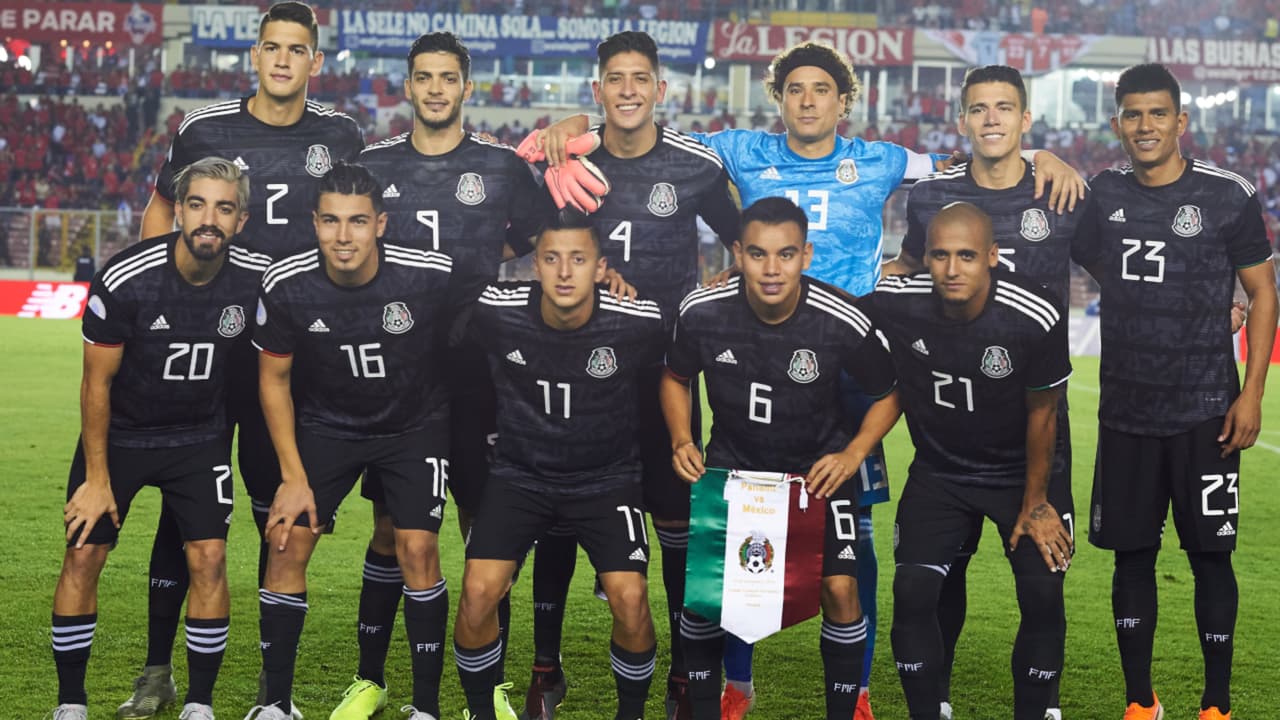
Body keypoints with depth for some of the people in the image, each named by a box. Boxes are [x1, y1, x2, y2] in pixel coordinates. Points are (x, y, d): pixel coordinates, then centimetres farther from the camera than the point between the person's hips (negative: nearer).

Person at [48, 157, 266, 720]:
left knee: (208, 558, -9)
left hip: (201, 437, 1)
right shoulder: (124, 281, -24)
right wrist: (97, 478, -8)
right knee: (83, 555, -4)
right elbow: (97, 383, -12)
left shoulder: (257, 280, -17)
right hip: (119, 434, -1)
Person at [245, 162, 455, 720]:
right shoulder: (285, 286, -20)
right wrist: (293, 476, -7)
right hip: (325, 423, 2)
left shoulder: (432, 276, -26)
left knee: (417, 548, -12)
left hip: (415, 425, -1)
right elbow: (274, 380, -5)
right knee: (287, 543, -7)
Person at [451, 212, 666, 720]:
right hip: (519, 473, 1)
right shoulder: (496, 311, -17)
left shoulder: (639, 322, -20)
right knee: (478, 592, -17)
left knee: (631, 601, -19)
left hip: (608, 477, -1)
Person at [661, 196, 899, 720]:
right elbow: (676, 378, 3)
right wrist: (681, 441, -13)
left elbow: (887, 396, -5)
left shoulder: (845, 323, -24)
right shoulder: (702, 312, -19)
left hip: (819, 465, -1)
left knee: (840, 589, -15)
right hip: (733, 461, 1)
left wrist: (851, 456, -19)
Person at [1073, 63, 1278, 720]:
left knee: (1210, 555, 2)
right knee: (1131, 555, 7)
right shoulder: (1104, 195, 5)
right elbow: (1092, 267, 21)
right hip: (1125, 414, 3)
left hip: (1205, 414, -3)